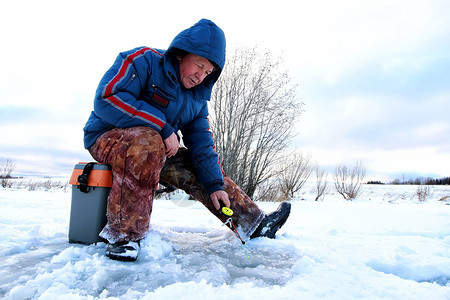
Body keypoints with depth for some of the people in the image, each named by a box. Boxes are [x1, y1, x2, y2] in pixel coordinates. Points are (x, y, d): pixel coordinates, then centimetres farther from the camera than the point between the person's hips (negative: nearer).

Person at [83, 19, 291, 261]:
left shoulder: (198, 97, 8)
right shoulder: (144, 60, -12)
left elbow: (202, 144, 4)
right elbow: (107, 98, -24)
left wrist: (215, 184, -7)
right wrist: (163, 127, -27)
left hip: (160, 150, 7)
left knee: (201, 171, -3)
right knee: (148, 142, -38)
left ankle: (255, 224, 6)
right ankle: (123, 234, -29)